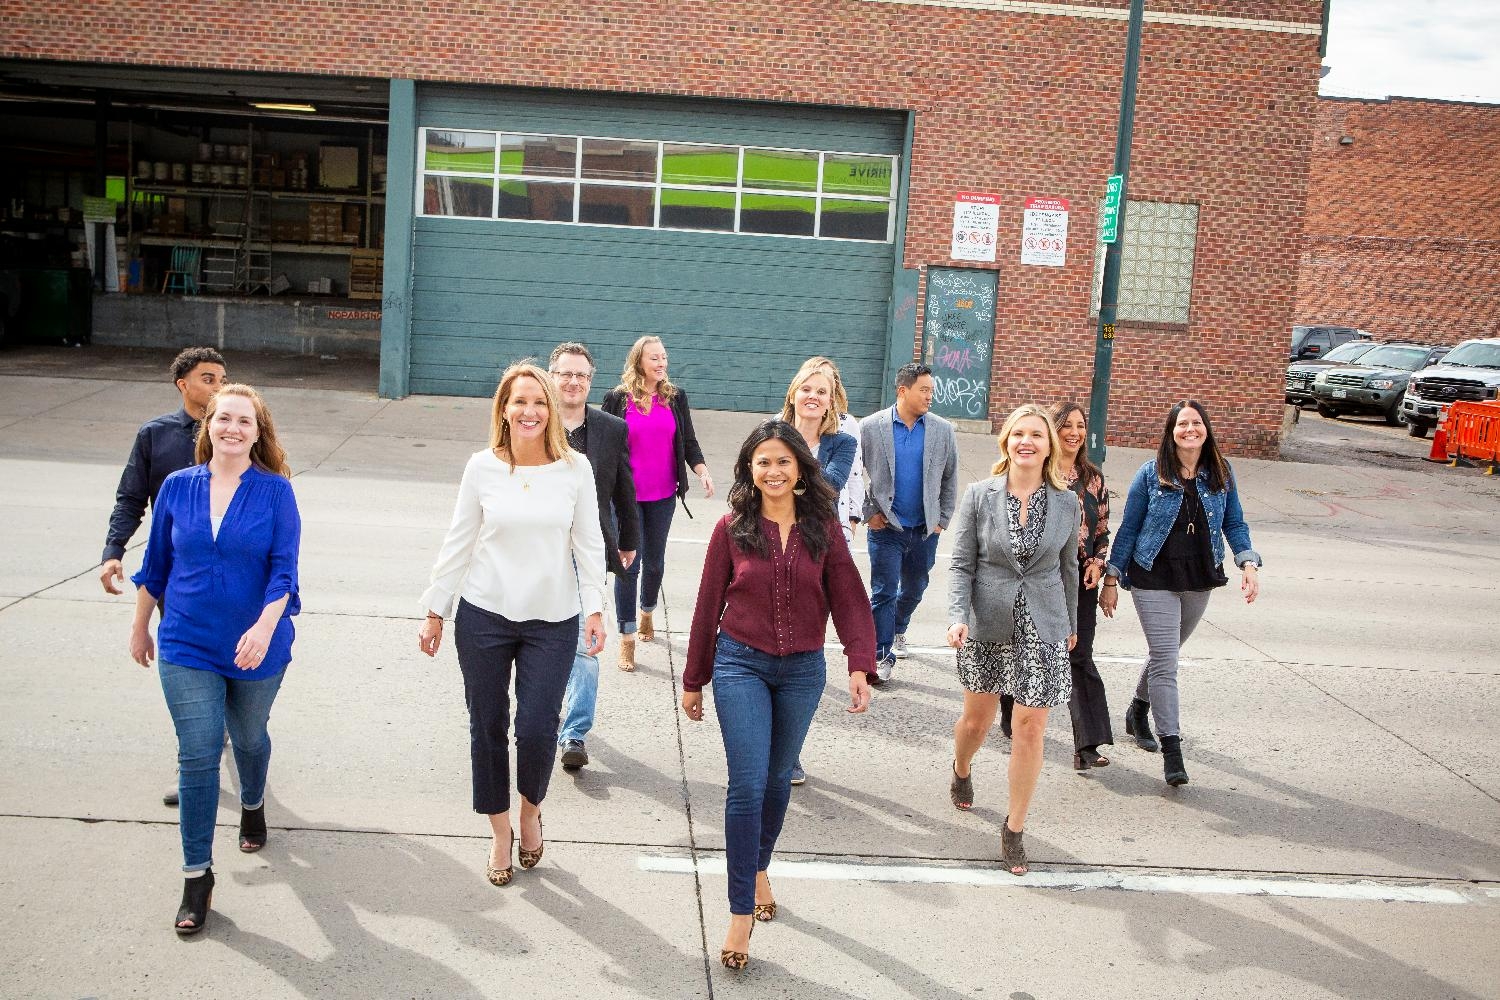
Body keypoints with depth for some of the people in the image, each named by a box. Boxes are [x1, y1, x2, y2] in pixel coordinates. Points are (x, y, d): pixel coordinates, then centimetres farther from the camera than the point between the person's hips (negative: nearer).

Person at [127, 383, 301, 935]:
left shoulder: (275, 491, -9)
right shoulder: (178, 487, -1)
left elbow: (283, 569, -14)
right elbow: (156, 564, 9)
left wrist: (264, 627, -29)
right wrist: (140, 626, 16)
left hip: (256, 648, -1)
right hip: (187, 645, 1)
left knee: (248, 739, 20)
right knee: (198, 754, -6)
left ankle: (252, 806, 51)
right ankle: (197, 876, 4)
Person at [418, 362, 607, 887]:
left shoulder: (575, 468, -4)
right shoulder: (482, 467, -3)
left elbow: (589, 544, 2)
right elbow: (458, 543, 3)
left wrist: (595, 609, -2)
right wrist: (435, 611, 5)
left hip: (553, 622, -1)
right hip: (483, 617, 1)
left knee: (537, 729, -6)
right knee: (488, 727, 9)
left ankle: (531, 810, 26)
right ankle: (500, 833, 28)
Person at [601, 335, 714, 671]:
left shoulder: (676, 397, 3)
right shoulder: (617, 398, -5)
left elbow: (688, 441, 4)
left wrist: (702, 471, -12)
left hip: (663, 495, 3)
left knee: (655, 561, 16)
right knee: (628, 564, -2)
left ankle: (647, 614, 42)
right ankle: (627, 639, 6)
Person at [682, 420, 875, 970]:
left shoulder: (823, 528, -1)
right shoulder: (732, 529, -4)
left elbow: (849, 599, -1)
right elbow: (709, 606, 2)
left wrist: (860, 664, -12)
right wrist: (694, 680, 6)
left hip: (802, 671, 2)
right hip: (741, 664, -2)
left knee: (777, 778, 16)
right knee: (747, 784, -9)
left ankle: (759, 868, 41)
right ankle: (740, 912, 0)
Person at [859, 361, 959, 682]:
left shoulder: (943, 431, 0)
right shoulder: (870, 427, -7)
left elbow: (950, 480, 8)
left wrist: (942, 520, 5)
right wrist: (868, 512, -4)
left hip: (925, 530, 3)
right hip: (886, 527, -3)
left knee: (914, 590, 18)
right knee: (884, 593, -3)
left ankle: (897, 629, 45)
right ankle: (882, 655, 6)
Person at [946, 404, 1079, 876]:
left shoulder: (1066, 502, -1)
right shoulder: (979, 496, -6)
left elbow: (1068, 567, 11)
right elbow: (962, 565, -4)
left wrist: (1071, 623, 20)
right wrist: (958, 616, -18)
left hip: (1042, 625, 1)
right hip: (988, 623, 0)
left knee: (1030, 727, -3)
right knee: (977, 717, 14)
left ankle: (1014, 829, 11)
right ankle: (961, 772, 49)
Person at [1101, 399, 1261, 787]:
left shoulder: (1221, 473, 2)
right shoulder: (1151, 474, -6)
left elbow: (1234, 523, 7)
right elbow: (1128, 528, -1)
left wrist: (1249, 563, -10)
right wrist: (1111, 579, -2)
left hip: (1199, 580, 4)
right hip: (1154, 580, -4)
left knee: (1165, 653, 18)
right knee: (1165, 660, -9)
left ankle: (1138, 713, 42)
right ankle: (1171, 748, -7)